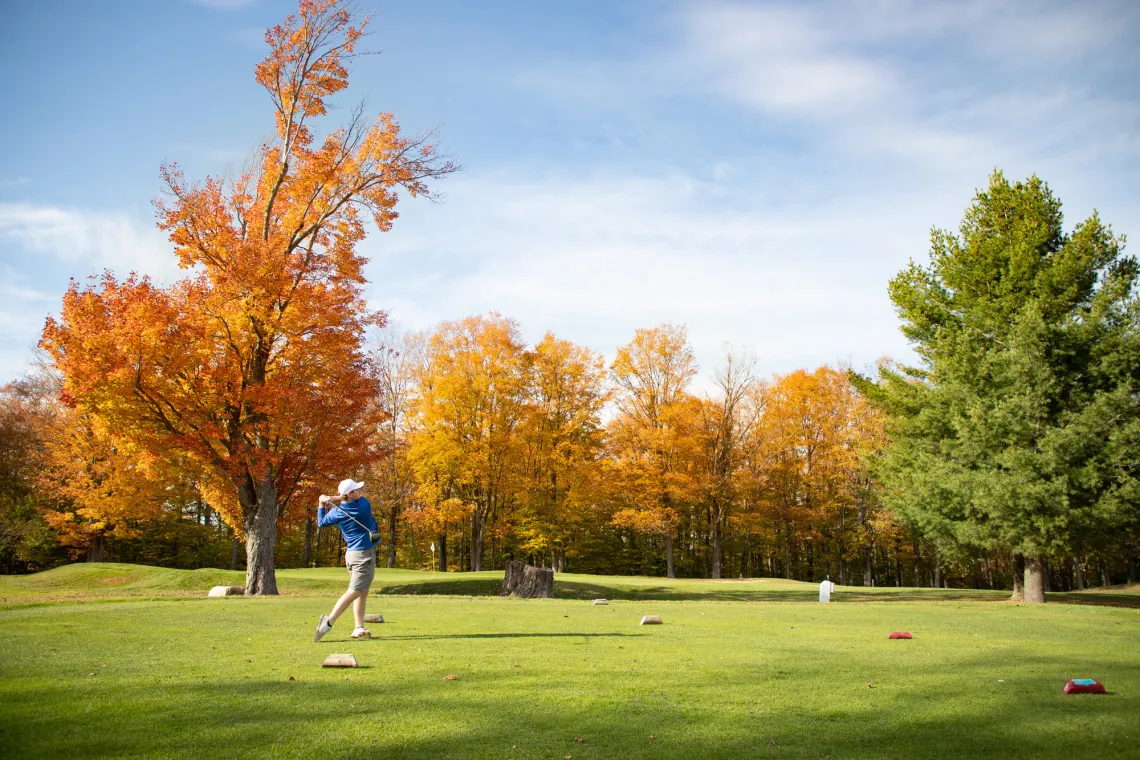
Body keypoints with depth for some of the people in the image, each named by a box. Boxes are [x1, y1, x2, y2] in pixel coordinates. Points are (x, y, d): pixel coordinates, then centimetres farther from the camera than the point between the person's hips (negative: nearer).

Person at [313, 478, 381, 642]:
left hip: (350, 554, 6)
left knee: (362, 592, 14)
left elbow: (321, 523, 13)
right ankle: (329, 621, -18)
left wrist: (322, 504, 20)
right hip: (364, 554, -6)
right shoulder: (364, 505, -15)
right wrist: (332, 499, 1)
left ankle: (359, 628, 10)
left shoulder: (336, 512, -4)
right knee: (354, 591, -8)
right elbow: (359, 499, 7)